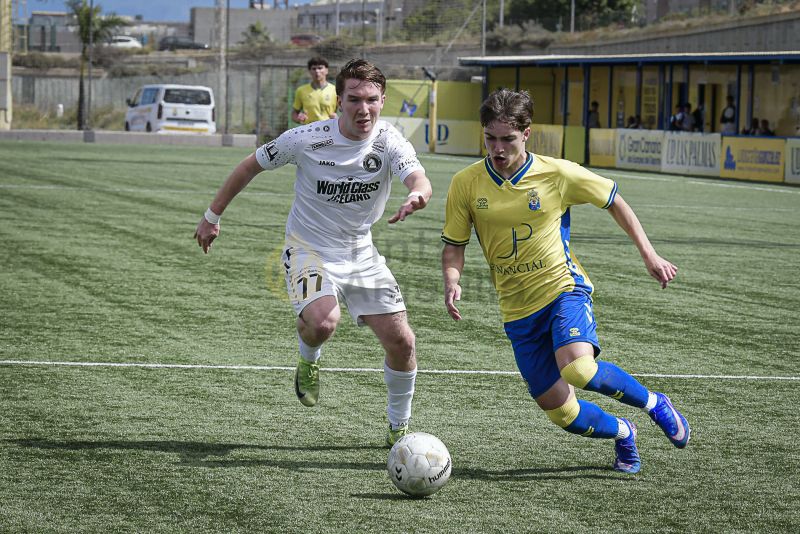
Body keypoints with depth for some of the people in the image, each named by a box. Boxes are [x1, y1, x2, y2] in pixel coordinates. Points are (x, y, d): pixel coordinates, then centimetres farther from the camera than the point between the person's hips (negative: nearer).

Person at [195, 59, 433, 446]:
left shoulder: (389, 142, -14)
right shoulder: (306, 140, -17)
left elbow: (420, 182, -31)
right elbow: (251, 166, -2)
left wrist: (415, 198, -57)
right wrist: (213, 216, 4)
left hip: (360, 253, 3)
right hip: (309, 250, -3)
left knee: (401, 342, -3)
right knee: (323, 321, -31)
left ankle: (399, 427, 22)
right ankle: (309, 360, 8)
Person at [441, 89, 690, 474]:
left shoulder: (557, 173, -10)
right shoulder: (466, 184, -6)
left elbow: (614, 203, 5)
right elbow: (454, 245, 4)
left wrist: (649, 255, 3)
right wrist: (452, 281, -17)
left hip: (563, 288, -3)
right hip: (518, 311, 3)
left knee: (578, 370, -32)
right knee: (562, 414, 1)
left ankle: (654, 403, -5)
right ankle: (623, 433, 34)